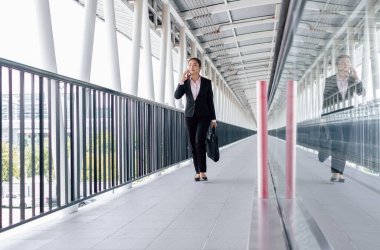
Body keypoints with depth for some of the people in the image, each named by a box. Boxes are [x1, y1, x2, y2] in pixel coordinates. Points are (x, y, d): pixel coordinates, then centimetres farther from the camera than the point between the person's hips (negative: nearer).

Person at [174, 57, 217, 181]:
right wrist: (182, 81, -19)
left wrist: (213, 119, 0)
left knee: (199, 141, -20)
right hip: (190, 116, 2)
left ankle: (202, 171, -15)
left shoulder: (207, 82, -1)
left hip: (204, 116, -2)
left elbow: (210, 101, 2)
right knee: (193, 145, 2)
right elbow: (177, 96, -11)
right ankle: (197, 171, 10)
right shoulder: (185, 82, 2)